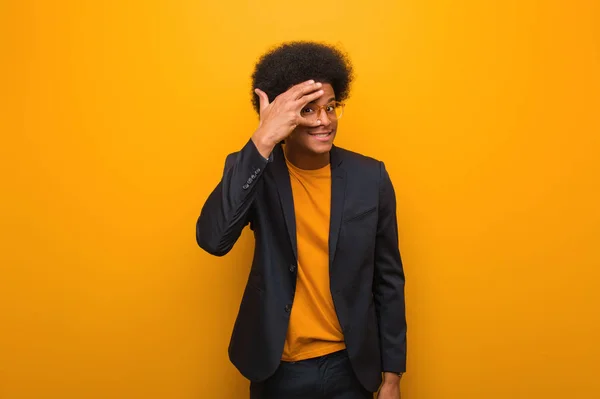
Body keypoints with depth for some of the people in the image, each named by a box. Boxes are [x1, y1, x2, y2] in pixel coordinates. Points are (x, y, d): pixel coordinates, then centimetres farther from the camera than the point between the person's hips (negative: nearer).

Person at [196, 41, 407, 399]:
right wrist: (263, 141, -30)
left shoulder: (370, 177, -7)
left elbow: (388, 280, -1)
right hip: (278, 370, -1)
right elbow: (213, 239, -28)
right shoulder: (257, 171, -9)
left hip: (350, 368, 1)